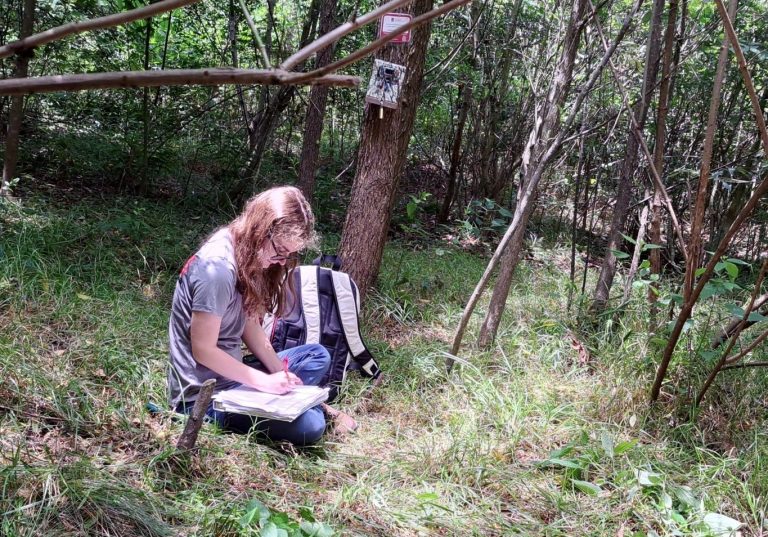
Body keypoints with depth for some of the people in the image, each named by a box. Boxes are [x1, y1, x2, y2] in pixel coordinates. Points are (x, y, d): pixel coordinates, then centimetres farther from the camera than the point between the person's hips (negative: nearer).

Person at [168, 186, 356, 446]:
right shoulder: (218, 268, -25)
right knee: (309, 425, -22)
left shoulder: (246, 256, 4)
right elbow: (203, 350, -22)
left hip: (230, 373, 9)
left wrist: (282, 374, -3)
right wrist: (266, 382, -17)